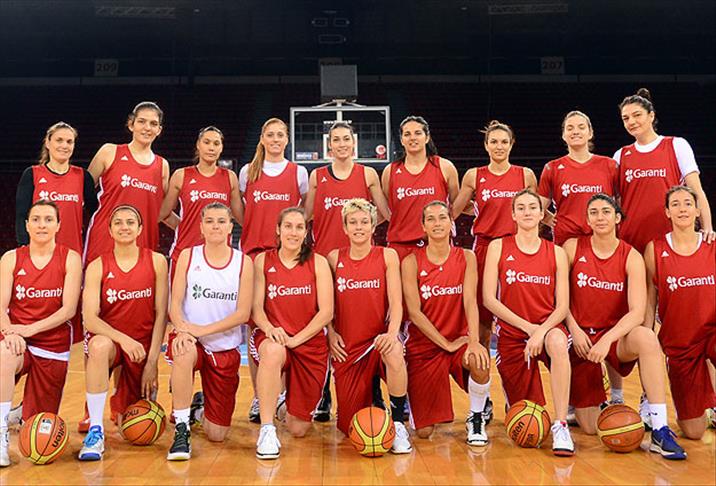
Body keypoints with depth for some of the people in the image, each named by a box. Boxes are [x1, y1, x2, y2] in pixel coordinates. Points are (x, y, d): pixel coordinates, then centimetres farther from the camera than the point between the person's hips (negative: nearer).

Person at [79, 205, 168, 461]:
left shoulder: (156, 261, -5)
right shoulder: (97, 267, -7)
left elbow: (161, 314, -5)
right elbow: (90, 319, -15)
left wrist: (152, 361, -10)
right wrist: (123, 339, -31)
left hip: (143, 346, 1)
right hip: (107, 337, -1)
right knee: (100, 346, -40)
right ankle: (95, 430, -29)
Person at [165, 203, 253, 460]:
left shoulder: (243, 262, -1)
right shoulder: (188, 255, 1)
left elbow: (243, 313, -7)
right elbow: (175, 302, -4)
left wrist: (203, 329, -19)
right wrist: (182, 329, -26)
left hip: (226, 348, 1)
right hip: (191, 341, -1)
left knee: (217, 435, 2)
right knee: (183, 354, -41)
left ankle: (200, 406, 39)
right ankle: (181, 430, -23)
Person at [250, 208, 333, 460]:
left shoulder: (318, 262, 0)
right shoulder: (263, 260, 3)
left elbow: (326, 312, -6)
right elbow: (257, 306, -1)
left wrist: (295, 339, -16)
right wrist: (269, 328, -22)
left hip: (310, 343, 1)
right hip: (273, 338, 0)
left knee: (298, 429, 2)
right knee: (273, 351, -42)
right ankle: (267, 430, -30)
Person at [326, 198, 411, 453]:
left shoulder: (387, 256, 1)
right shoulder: (334, 258, 4)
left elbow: (396, 302, -7)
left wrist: (392, 333, -24)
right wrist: (331, 333, -3)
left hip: (378, 338, -2)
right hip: (346, 345, 2)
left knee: (394, 353, -41)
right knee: (351, 427, 3)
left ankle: (398, 424, -22)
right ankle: (370, 393, 39)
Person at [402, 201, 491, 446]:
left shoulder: (466, 258, 0)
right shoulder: (411, 262, -6)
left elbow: (470, 301, -11)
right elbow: (414, 312, -11)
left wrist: (474, 341, -26)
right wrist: (446, 343, -17)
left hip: (459, 338, 1)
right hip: (423, 345, -1)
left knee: (479, 361, -36)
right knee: (424, 431, -3)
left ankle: (476, 418, -6)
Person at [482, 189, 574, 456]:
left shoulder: (556, 253, 3)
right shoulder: (498, 247, 1)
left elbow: (562, 305, -3)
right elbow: (489, 299, -6)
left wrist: (542, 331, -21)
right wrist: (527, 326, -13)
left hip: (548, 327, 0)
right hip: (511, 334, 0)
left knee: (557, 341, -40)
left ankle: (561, 425, -31)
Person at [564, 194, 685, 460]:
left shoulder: (631, 257, -6)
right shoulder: (573, 247, -3)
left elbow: (637, 312, -16)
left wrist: (607, 339, -30)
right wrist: (574, 330, -10)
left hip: (615, 334, 0)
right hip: (580, 337, 0)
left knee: (646, 337, -38)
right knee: (591, 428, -4)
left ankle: (660, 431, -33)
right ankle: (581, 404, 36)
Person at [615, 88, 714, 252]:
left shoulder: (677, 145, 4)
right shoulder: (621, 155, 11)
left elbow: (696, 192, -1)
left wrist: (707, 228, -13)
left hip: (670, 237, -2)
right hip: (630, 239, 2)